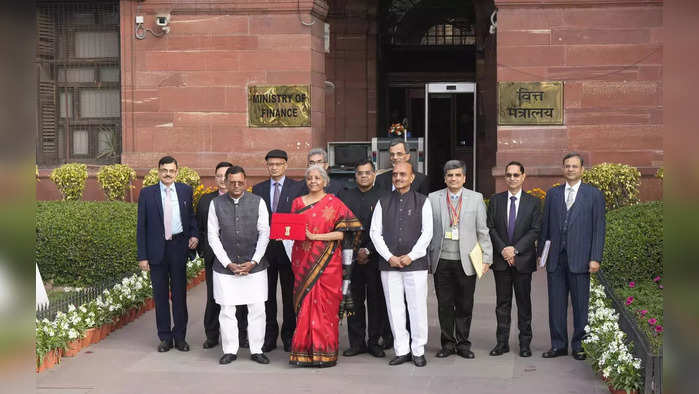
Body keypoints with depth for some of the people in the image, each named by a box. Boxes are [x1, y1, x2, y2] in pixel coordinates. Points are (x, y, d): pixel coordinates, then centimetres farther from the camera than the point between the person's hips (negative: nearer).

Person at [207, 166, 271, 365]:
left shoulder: (258, 202, 1)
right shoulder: (216, 204, 2)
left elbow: (264, 233, 0)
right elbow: (213, 236, 1)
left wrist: (253, 262, -8)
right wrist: (228, 264, -6)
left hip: (254, 266, 0)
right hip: (225, 267, 0)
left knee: (257, 309, 2)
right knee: (227, 310, 4)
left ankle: (256, 350, 14)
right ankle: (230, 351, 16)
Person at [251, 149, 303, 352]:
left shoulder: (297, 188, 2)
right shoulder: (258, 189, 10)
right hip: (265, 247, 2)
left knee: (289, 294, 5)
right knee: (267, 294, 6)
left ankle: (288, 336, 14)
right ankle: (269, 336, 13)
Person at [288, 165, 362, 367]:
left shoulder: (334, 203, 0)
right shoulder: (298, 202, 13)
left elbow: (341, 233, -7)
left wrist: (314, 236, -14)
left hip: (327, 262, -3)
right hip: (303, 261, 3)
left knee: (325, 304, -5)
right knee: (304, 305, 1)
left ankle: (325, 353, 1)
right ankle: (305, 352, 6)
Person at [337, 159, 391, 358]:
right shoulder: (345, 196, 10)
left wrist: (368, 251, -10)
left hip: (375, 257, -2)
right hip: (351, 257, 2)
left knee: (377, 301, 2)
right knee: (354, 301, 5)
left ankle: (375, 341, 11)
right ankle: (356, 342, 12)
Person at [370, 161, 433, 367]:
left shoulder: (422, 201, 5)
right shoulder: (383, 202, 10)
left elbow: (427, 232, -1)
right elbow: (375, 232, 5)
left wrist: (411, 256, -8)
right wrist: (389, 256, -5)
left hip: (415, 263, -2)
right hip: (389, 264, 2)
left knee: (417, 306, -1)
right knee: (394, 308, 4)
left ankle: (418, 350, 10)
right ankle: (402, 350, 12)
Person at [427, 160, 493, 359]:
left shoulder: (476, 198, 6)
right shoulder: (433, 199, 6)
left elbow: (482, 231, 6)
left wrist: (486, 257, 1)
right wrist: (426, 258, 5)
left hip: (466, 261, 0)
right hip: (442, 261, 0)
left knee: (465, 305, 4)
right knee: (444, 305, 5)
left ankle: (463, 344, 17)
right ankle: (448, 343, 17)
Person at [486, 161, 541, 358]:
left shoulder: (533, 202, 3)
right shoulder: (496, 200, 7)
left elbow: (535, 230, -4)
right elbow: (490, 228, 3)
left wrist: (515, 249, -13)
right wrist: (502, 249, -10)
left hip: (523, 260, -1)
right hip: (501, 260, 1)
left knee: (524, 302, 4)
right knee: (502, 303, 6)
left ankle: (525, 343, 12)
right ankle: (502, 342, 11)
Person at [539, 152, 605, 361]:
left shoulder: (594, 194, 3)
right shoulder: (553, 193, 12)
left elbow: (598, 228, -1)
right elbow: (545, 225, 14)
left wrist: (595, 258, -7)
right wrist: (541, 252, 8)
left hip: (579, 258, -3)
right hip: (556, 258, 3)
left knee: (581, 304, 3)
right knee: (556, 303, 6)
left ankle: (579, 345, 14)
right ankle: (558, 344, 16)